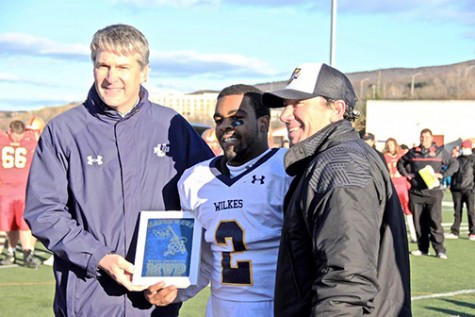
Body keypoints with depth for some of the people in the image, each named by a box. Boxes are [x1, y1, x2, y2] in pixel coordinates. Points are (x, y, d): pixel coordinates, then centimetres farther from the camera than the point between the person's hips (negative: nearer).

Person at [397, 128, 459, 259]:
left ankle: (439, 249, -8)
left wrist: (443, 174, -7)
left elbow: (454, 164, 7)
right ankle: (422, 248, 14)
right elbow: (400, 163, 24)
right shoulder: (413, 152, 11)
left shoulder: (440, 152, 4)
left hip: (433, 192, -3)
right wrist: (406, 174, 6)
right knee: (419, 221, 4)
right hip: (416, 192, 3)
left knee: (435, 219, -11)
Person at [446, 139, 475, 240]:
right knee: (457, 211, 7)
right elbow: (453, 173, 19)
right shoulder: (458, 159, 15)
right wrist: (451, 185, 12)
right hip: (457, 189, 4)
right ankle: (455, 232, 9)